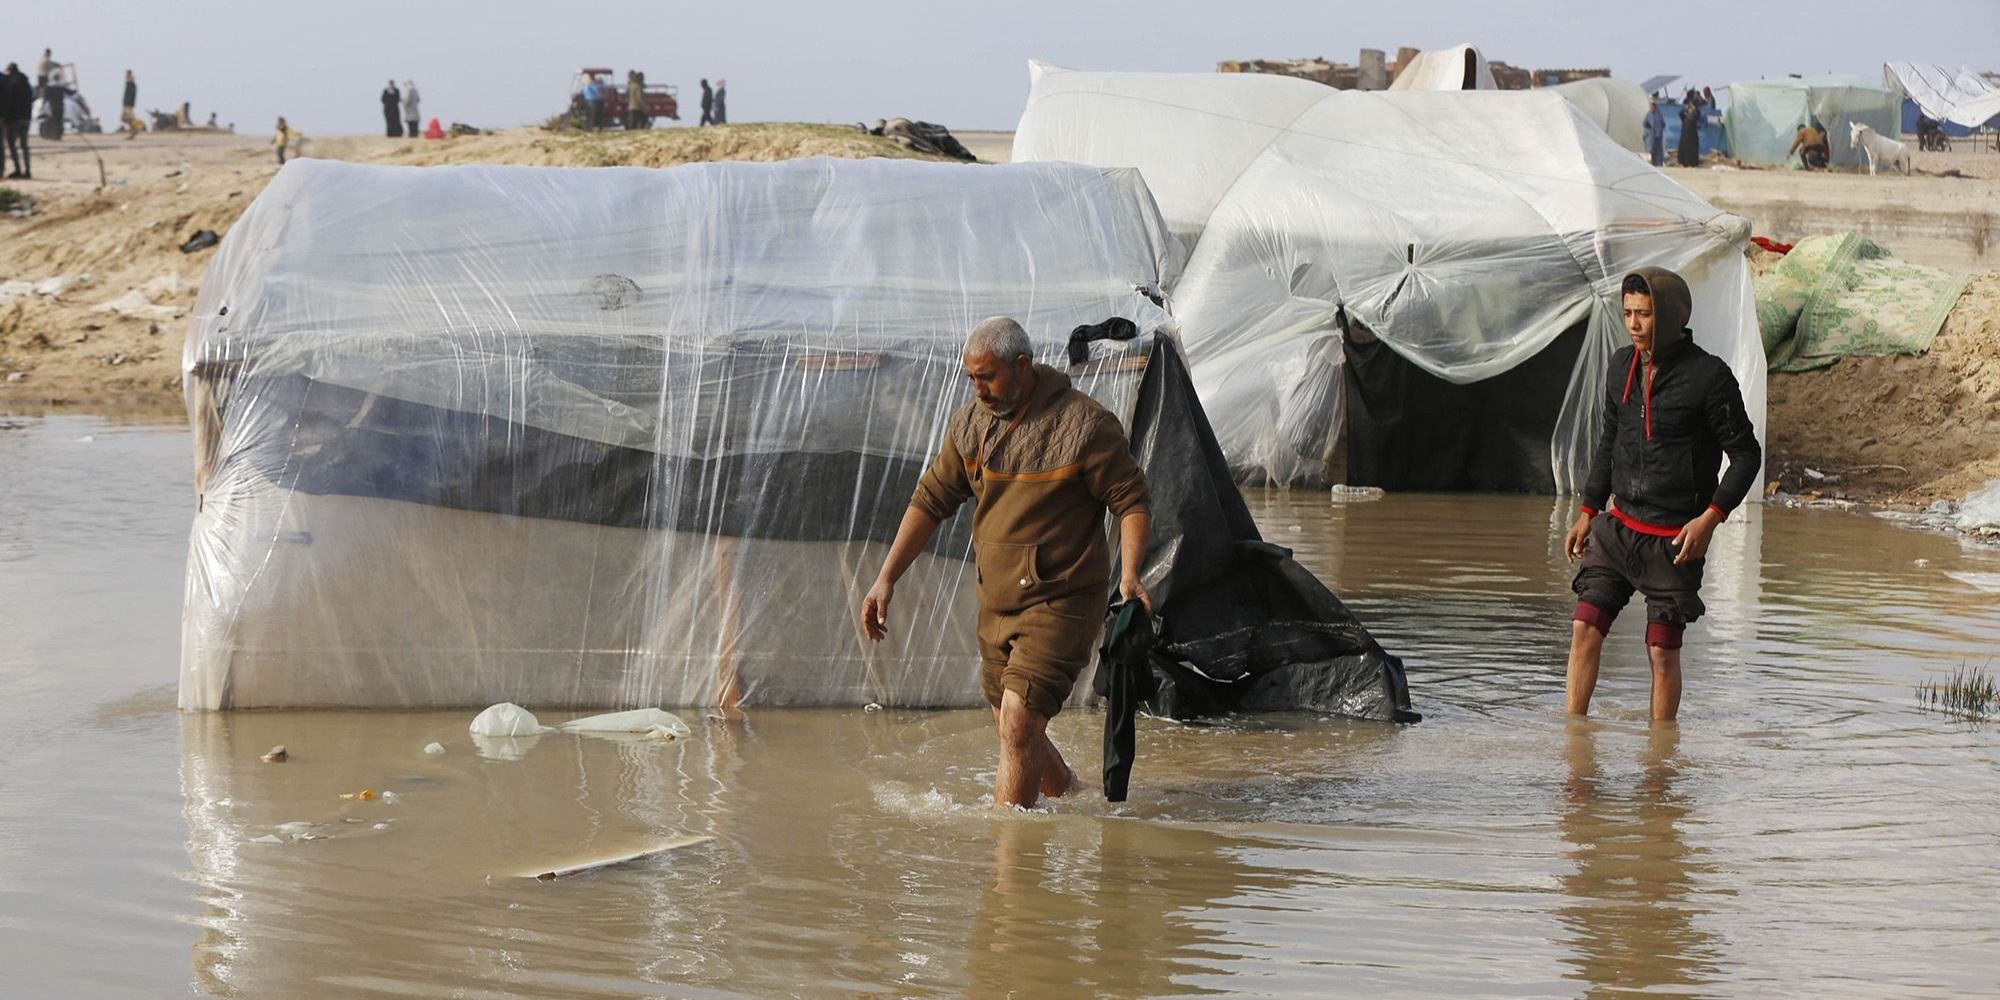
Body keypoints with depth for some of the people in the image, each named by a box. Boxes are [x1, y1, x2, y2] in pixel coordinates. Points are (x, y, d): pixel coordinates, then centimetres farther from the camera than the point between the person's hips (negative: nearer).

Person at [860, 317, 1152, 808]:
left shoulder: (1086, 425, -14)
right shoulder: (969, 424, 3)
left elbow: (1133, 501, -8)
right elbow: (931, 500, 9)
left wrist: (1128, 575, -23)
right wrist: (886, 578, 4)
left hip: (1061, 602, -7)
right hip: (996, 603, 7)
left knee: (1019, 722, -17)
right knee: (1016, 733, 15)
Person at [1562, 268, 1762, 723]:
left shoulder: (1707, 375, -11)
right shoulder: (1623, 366, 8)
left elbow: (1746, 453, -8)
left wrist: (1710, 517, -18)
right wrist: (1587, 512, 18)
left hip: (1673, 537, -5)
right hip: (1617, 524, 5)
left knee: (1662, 651, 0)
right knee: (1585, 627, -3)